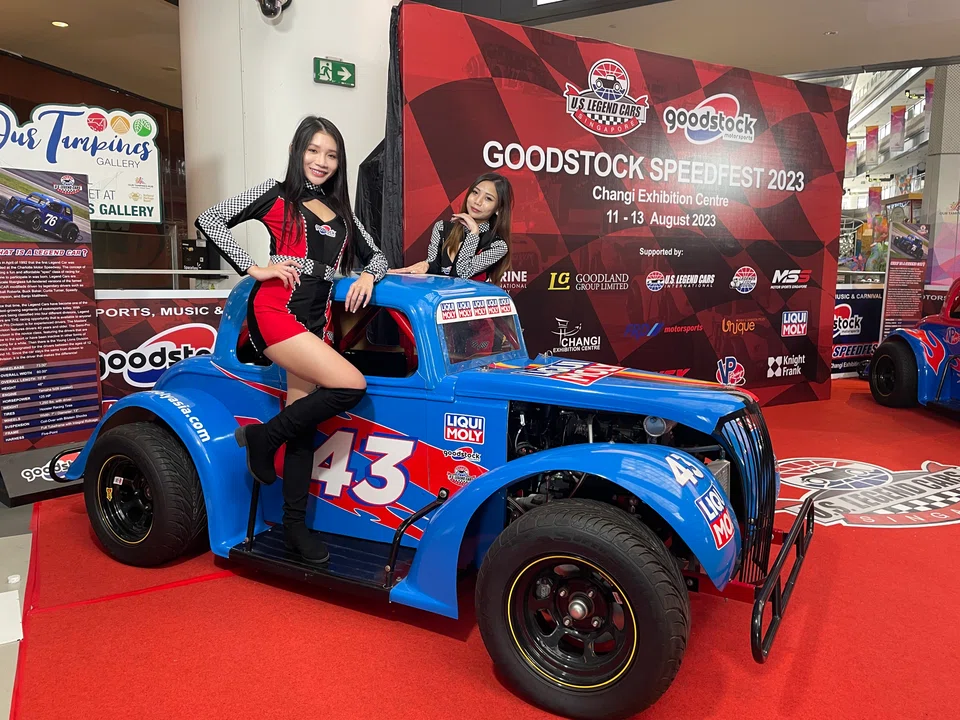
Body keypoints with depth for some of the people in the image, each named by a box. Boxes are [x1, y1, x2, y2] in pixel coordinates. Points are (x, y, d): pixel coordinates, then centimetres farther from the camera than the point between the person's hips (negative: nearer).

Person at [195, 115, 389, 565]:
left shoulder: (341, 212, 19)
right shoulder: (277, 194, 4)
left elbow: (376, 256, 25)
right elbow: (209, 220, 0)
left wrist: (367, 277, 3)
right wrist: (254, 269, -8)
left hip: (316, 321, 6)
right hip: (275, 312, -6)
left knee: (303, 423, 5)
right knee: (352, 386, -23)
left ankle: (295, 525, 15)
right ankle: (261, 437, -3)